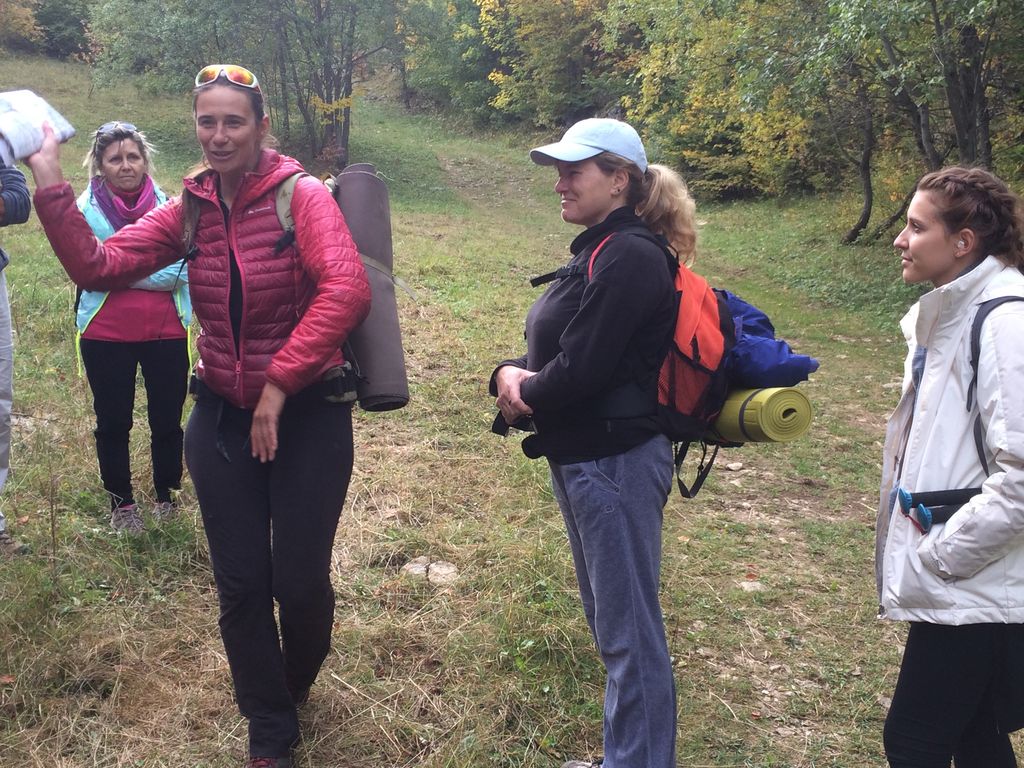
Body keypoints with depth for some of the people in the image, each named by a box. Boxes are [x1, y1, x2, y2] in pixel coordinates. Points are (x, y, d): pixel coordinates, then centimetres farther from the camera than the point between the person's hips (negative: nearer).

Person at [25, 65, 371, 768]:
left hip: (307, 415, -4)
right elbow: (96, 266, -3)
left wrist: (278, 384, -25)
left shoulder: (302, 195, -12)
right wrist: (51, 182, -12)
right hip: (222, 418, 4)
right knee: (241, 587, 8)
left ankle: (296, 685, 40)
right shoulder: (189, 210, 3)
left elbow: (346, 290, -26)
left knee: (301, 580, 5)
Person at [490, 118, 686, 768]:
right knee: (610, 622, 20)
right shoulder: (600, 250, 13)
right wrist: (510, 372, -6)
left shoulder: (629, 256, -18)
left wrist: (523, 394, -5)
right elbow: (553, 348, 14)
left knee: (629, 633, 1)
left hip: (615, 462, -11)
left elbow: (579, 369, -23)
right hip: (581, 458, 11)